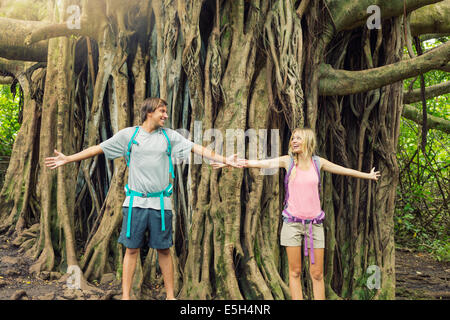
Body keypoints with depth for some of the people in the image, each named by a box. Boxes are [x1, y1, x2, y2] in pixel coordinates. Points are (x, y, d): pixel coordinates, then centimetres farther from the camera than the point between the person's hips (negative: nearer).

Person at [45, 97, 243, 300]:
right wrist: (67, 159, 7)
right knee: (132, 249, 4)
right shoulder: (128, 134, 4)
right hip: (135, 202, -1)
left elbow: (197, 148, 4)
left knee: (164, 250, 7)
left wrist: (225, 160, -2)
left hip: (160, 204, 1)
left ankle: (170, 295, 19)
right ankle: (125, 295, 14)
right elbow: (98, 149, 8)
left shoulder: (169, 136, 7)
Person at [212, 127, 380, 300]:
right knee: (295, 272, 3)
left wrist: (368, 175, 30)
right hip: (292, 222, -1)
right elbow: (260, 163, -3)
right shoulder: (288, 161, 2)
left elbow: (345, 170, 18)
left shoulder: (318, 162, 5)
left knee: (317, 273, 4)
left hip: (314, 223, 1)